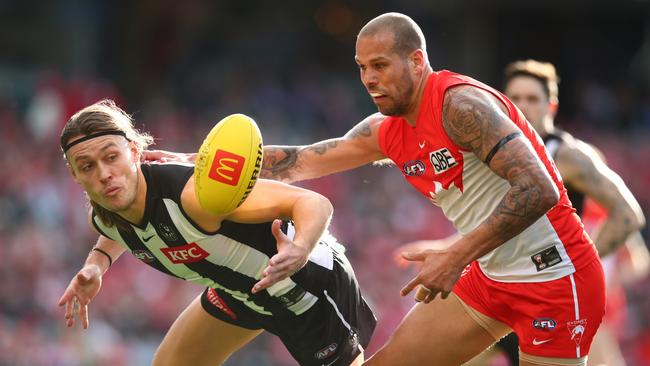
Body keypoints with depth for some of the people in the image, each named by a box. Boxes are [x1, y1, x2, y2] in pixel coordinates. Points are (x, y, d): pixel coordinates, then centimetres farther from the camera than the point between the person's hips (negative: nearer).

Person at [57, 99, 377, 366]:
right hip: (238, 290, 7)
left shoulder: (193, 193, -39)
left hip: (311, 280, -7)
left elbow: (314, 203, -39)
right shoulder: (102, 216, -14)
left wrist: (299, 250, -59)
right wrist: (96, 265, -6)